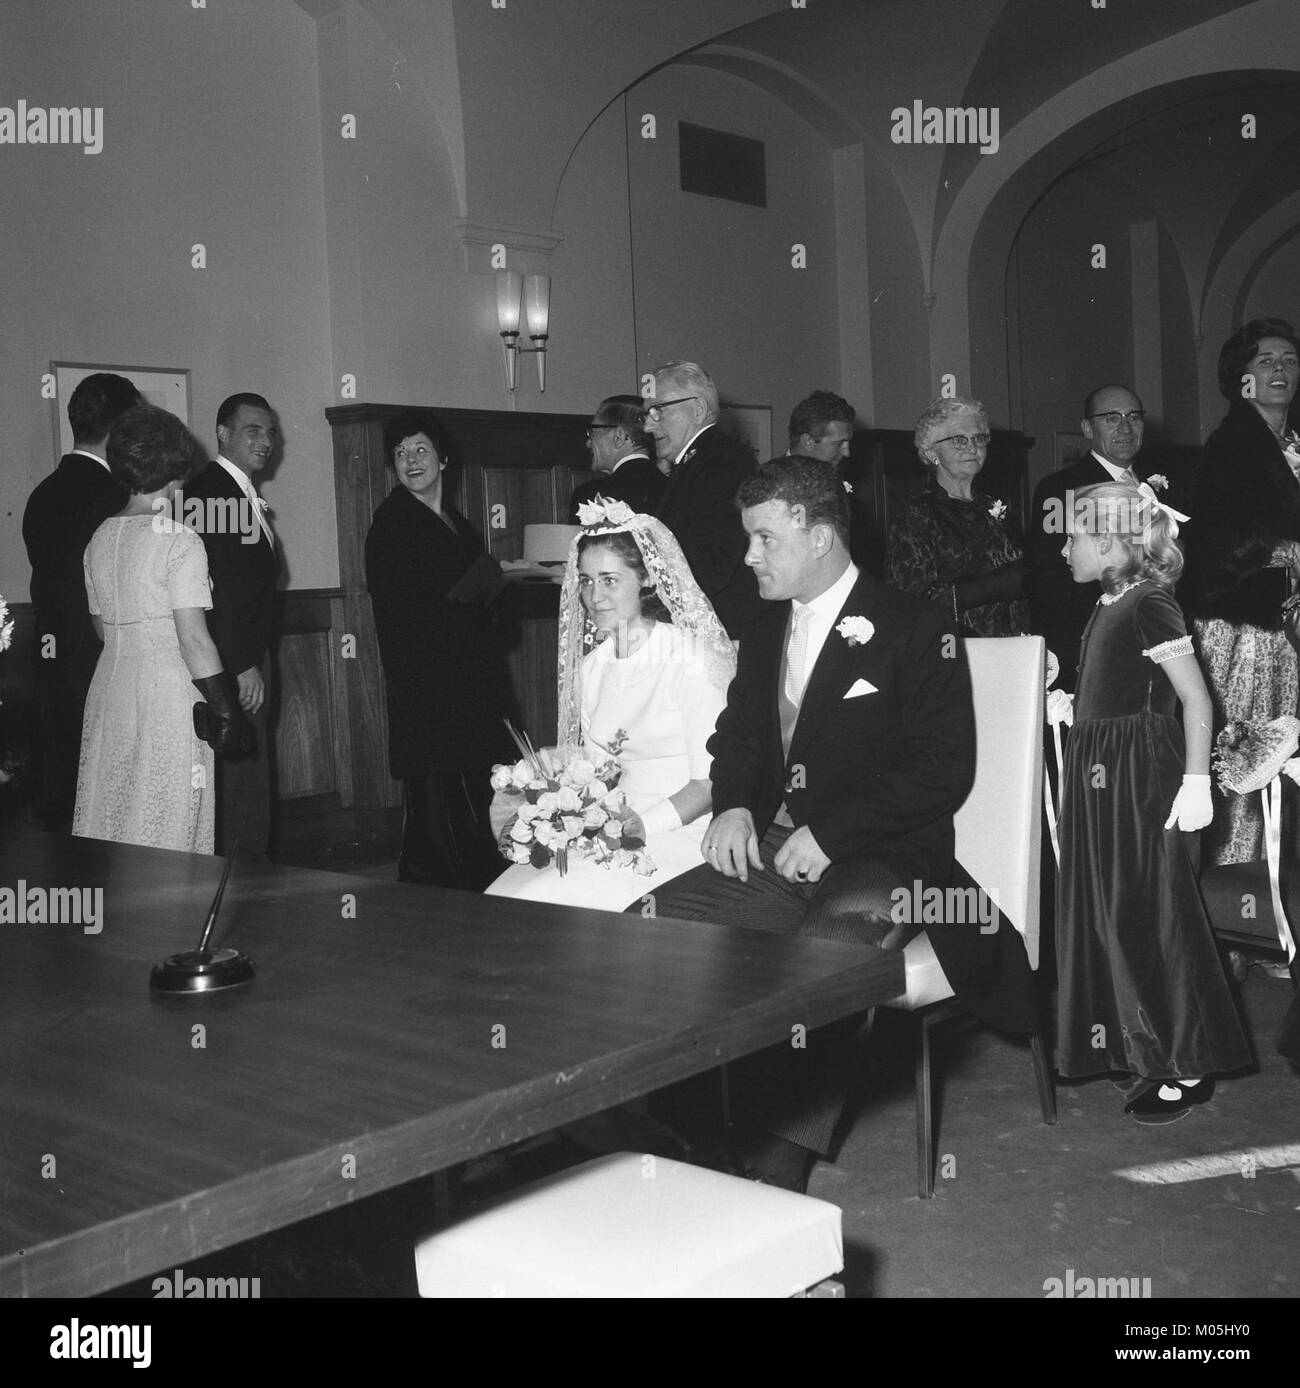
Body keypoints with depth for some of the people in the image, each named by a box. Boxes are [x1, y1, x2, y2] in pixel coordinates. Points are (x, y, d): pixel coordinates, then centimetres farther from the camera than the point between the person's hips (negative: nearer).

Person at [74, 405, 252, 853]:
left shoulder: (100, 538, 8)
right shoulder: (179, 542, -12)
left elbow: (103, 627, 14)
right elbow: (193, 639, -15)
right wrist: (225, 709, -10)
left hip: (109, 686, 7)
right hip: (168, 693, -7)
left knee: (107, 828, 13)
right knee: (163, 835, 2)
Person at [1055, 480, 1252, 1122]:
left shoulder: (1149, 603, -14)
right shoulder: (1108, 605, 11)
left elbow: (1196, 698, -17)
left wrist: (1194, 784, -19)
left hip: (1142, 779, -9)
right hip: (1102, 778, 9)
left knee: (1150, 915, -2)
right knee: (1109, 912, 14)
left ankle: (1187, 1066, 10)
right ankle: (1141, 1049, 28)